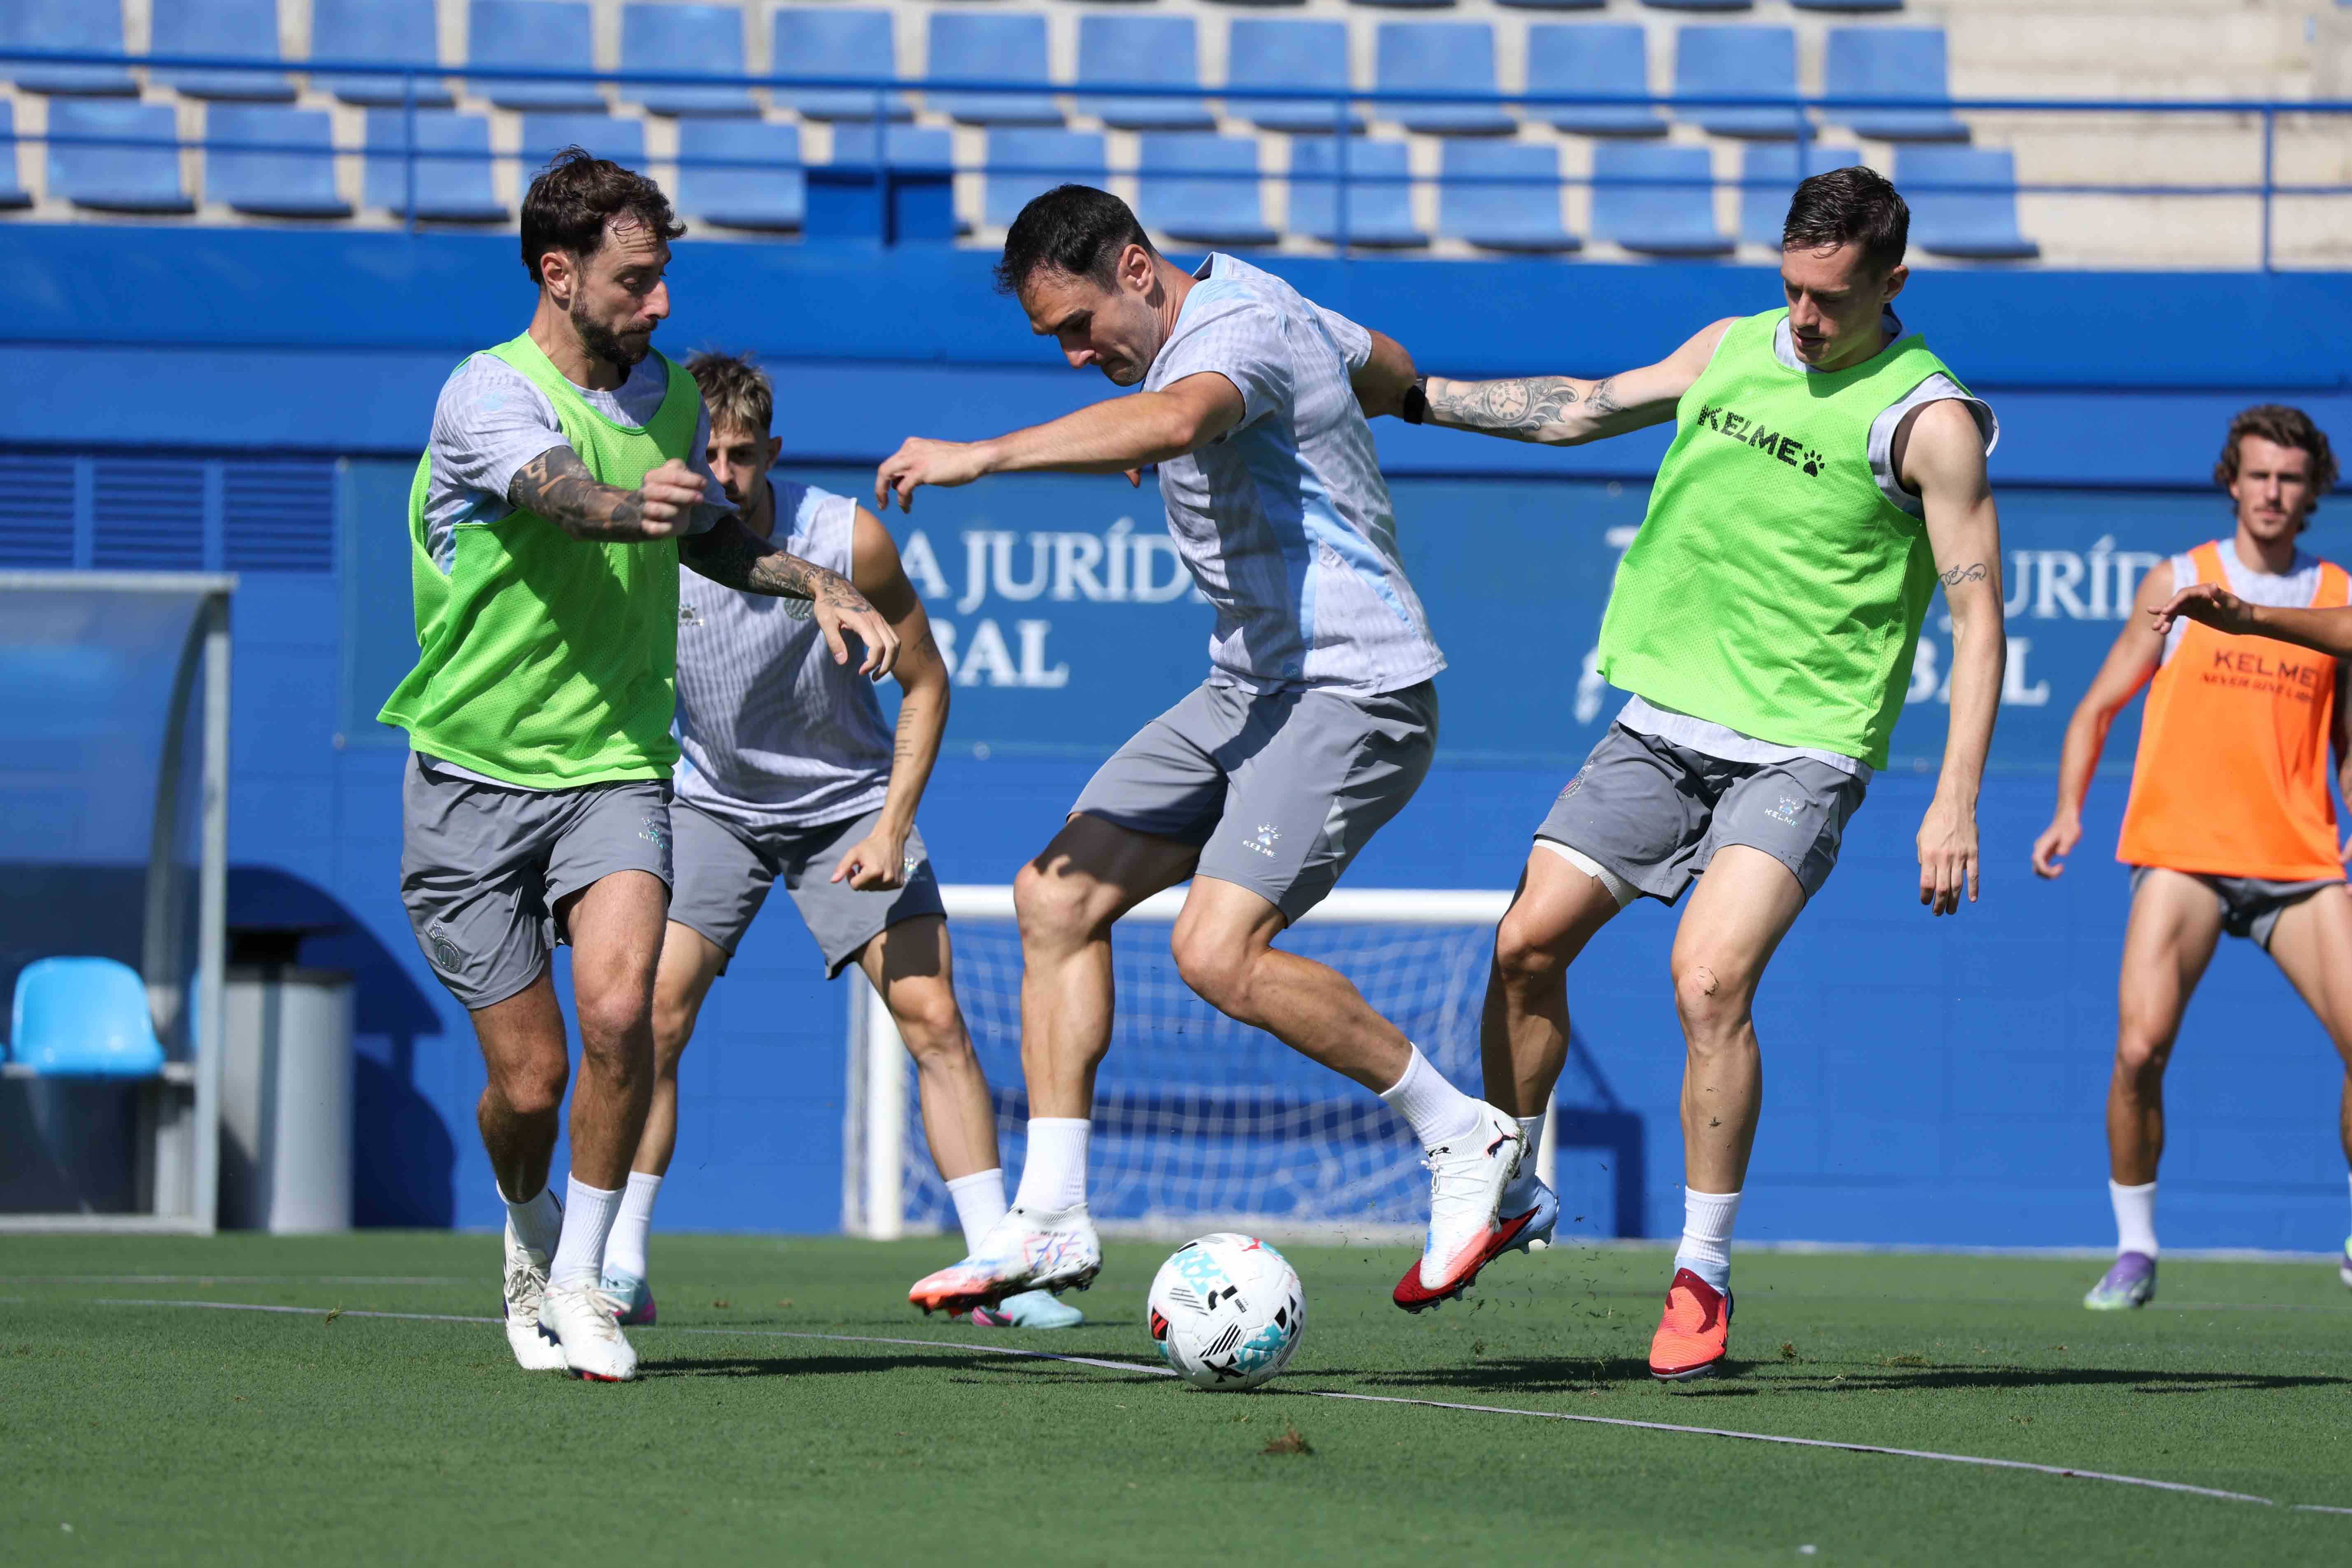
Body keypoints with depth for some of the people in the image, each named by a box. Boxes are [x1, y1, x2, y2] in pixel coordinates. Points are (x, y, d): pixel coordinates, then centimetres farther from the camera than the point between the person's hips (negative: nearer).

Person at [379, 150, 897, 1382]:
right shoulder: (488, 396, -13)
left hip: (615, 761, 3)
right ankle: (532, 1235, 33)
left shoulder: (669, 395, 6)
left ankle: (579, 1284, -9)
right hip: (477, 770, -3)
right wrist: (633, 507, -58)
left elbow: (708, 536, 26)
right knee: (528, 1078, -1)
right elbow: (560, 493, -36)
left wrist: (822, 587, 8)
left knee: (617, 1006, -23)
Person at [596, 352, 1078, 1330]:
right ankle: (618, 1273, -5)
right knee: (654, 1010, -14)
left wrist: (893, 827, -17)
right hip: (711, 801, 1)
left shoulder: (850, 540, -22)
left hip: (848, 802, -1)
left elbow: (924, 683, -8)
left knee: (932, 1016, -11)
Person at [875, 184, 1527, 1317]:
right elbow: (1394, 374, 28)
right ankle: (1049, 1223, 2)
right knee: (1058, 893, 2)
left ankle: (1461, 1136, -5)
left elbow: (1174, 419, -44)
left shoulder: (1237, 333, -19)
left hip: (1353, 692, -11)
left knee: (1219, 953, -23)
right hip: (1249, 688, 11)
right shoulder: (1241, 300, 11)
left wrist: (982, 456, -45)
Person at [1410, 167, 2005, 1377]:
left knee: (1709, 978, -22)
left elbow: (1977, 612, -11)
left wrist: (1955, 802, -19)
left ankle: (1703, 1275, -8)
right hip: (1666, 718, 6)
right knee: (1529, 940, 1)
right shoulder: (1732, 349, 8)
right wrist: (1410, 395, 21)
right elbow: (1585, 409, 22)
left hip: (1800, 749, -6)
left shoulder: (1927, 420, -10)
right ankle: (1508, 1196, 24)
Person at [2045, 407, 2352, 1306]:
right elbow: (2100, 703, 12)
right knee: (2140, 1047, -18)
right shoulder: (2178, 582, 7)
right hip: (2183, 851, -2)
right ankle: (2135, 1250, -1)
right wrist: (2070, 809, -1)